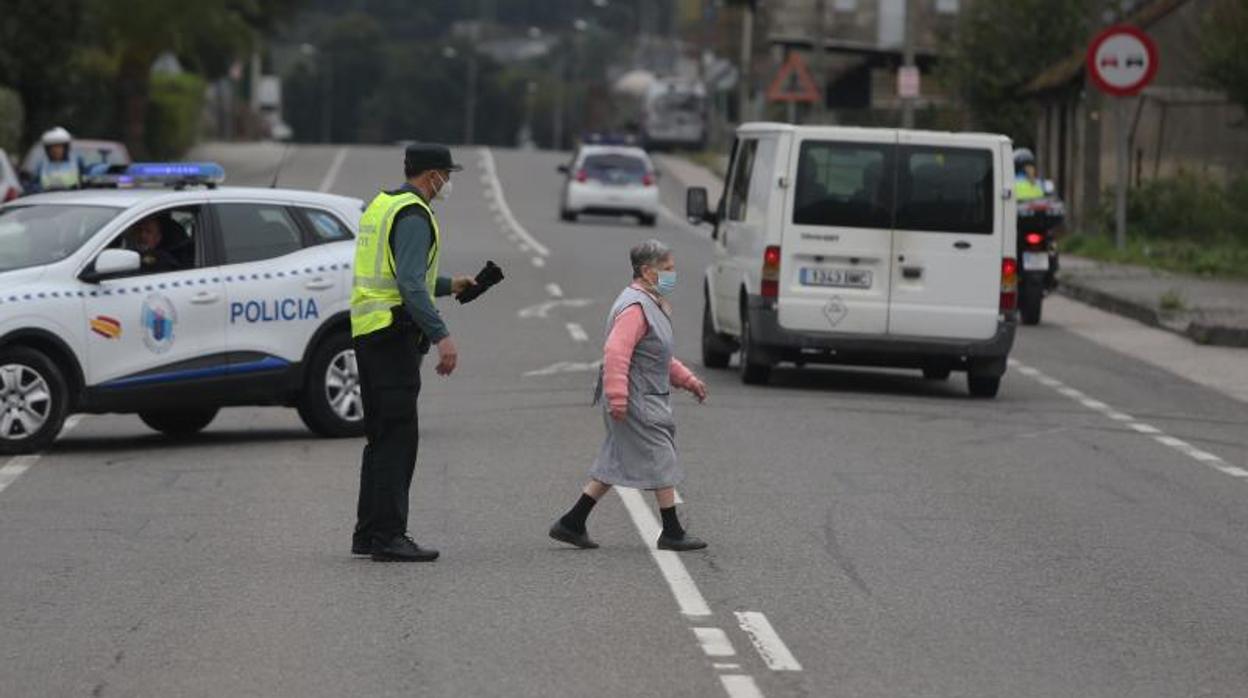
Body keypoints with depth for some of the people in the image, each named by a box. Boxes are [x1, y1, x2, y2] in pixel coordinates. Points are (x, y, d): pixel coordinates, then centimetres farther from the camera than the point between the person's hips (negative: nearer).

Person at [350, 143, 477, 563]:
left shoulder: (381, 205, 18)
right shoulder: (413, 215, -13)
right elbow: (410, 283, -24)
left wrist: (448, 285, 29)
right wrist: (441, 336, -28)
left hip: (366, 332, 10)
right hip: (394, 335, -10)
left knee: (381, 437, 15)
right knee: (398, 437, -9)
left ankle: (369, 534, 17)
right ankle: (389, 538, -11)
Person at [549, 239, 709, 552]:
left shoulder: (652, 304, 17)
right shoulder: (634, 307, -17)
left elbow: (661, 357, 28)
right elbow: (616, 352, -27)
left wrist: (687, 380, 22)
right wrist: (617, 397, -31)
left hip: (648, 400, 11)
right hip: (636, 402, -11)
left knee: (616, 466, 12)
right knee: (661, 461, -4)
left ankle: (571, 524, 15)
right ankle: (672, 534, 4)